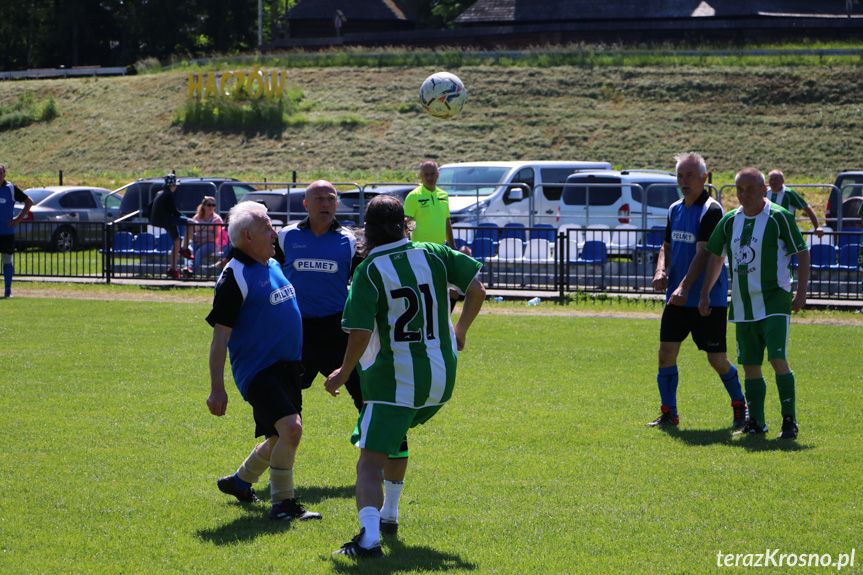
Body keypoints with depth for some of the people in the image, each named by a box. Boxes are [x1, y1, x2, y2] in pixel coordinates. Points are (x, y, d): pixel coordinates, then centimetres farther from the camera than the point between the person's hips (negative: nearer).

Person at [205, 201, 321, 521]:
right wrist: (217, 389, -19)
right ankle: (282, 504, -12)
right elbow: (220, 336, -16)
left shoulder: (273, 266, 13)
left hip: (286, 366, 9)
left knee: (281, 438, 14)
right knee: (290, 428, -23)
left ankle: (240, 481, 38)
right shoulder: (235, 278, -15)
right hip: (257, 369, -9)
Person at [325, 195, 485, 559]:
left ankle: (369, 537, -29)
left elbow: (361, 333, -16)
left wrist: (344, 373, 0)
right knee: (396, 436, 31)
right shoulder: (432, 255, 3)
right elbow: (476, 290, 4)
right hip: (441, 381, 5)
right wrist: (459, 331, 21)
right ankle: (388, 516, 35)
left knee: (370, 463, -8)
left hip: (393, 381, -5)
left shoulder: (369, 270, -9)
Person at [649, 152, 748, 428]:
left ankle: (740, 407, 18)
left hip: (708, 298, -7)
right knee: (666, 352, -1)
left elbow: (703, 253, -20)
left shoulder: (711, 211, -13)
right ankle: (668, 412, 8)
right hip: (677, 298, 7)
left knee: (717, 359, -2)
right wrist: (661, 271, -3)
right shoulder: (675, 209, 11)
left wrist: (684, 287, -29)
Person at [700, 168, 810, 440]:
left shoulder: (779, 217, -8)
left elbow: (802, 253, -4)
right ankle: (756, 422, 16)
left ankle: (789, 420, -12)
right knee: (749, 365, 7)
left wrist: (801, 293, -11)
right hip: (743, 305, 6)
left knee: (778, 359, -16)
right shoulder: (730, 221, 8)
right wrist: (705, 294, 17)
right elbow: (716, 256, 20)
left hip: (774, 302, -6)